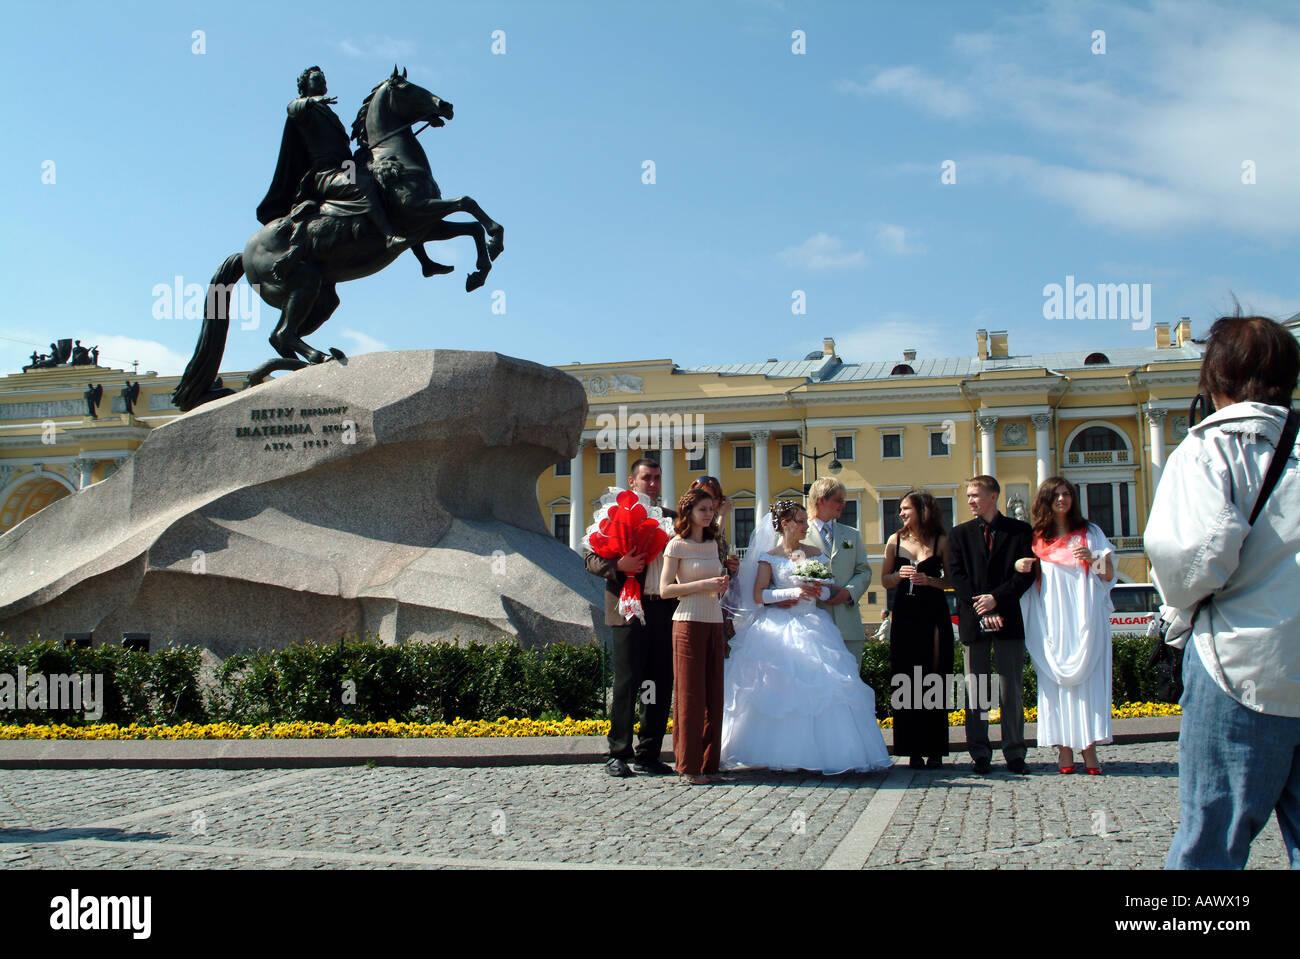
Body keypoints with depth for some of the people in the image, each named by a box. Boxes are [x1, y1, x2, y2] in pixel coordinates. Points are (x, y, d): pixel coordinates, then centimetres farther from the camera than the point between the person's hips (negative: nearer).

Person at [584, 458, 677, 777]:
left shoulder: (672, 519, 17)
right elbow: (591, 557, 0)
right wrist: (618, 566, -17)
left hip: (665, 612, 5)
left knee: (661, 686, 7)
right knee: (626, 684, -1)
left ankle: (648, 755, 16)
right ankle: (619, 754, 8)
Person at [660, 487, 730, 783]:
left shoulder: (712, 544, 16)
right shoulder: (677, 545, -3)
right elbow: (665, 589, -9)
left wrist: (722, 584, 4)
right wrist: (703, 585, -16)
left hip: (714, 623, 6)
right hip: (689, 622, -6)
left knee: (713, 694, 6)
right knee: (690, 694, -4)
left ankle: (708, 762, 12)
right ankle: (689, 765, 2)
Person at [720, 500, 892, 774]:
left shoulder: (814, 553, 14)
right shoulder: (769, 557, 4)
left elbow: (828, 588, 12)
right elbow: (758, 595, -5)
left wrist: (818, 591, -11)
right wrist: (792, 592, -16)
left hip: (812, 625, 3)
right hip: (779, 627, -3)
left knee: (821, 685, -10)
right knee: (782, 688, -12)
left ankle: (819, 751, -4)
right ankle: (784, 753, -4)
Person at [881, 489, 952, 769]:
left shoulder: (941, 541, 2)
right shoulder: (895, 541, 8)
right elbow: (885, 581, 11)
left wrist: (930, 581, -14)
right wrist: (899, 575, -9)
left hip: (934, 616, -2)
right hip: (905, 616, 2)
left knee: (934, 682, -1)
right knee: (906, 683, 0)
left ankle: (935, 749, 7)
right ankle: (914, 750, 6)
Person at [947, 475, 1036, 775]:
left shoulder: (1020, 531, 7)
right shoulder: (960, 533, 11)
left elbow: (1026, 572, -1)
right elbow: (956, 576, 2)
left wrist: (996, 598, -13)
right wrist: (982, 611, -9)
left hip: (1009, 618, -1)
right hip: (973, 619, 1)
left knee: (1012, 688, 2)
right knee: (976, 690, 2)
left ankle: (1014, 753, 8)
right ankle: (980, 753, 8)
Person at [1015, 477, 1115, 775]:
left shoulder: (1089, 532, 9)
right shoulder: (1037, 538, 12)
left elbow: (1109, 575, 5)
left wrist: (1092, 559, -14)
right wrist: (1019, 566, -4)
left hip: (1084, 619, -1)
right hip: (1051, 621, 1)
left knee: (1087, 678, -6)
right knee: (1056, 680, -3)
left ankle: (1089, 748, -5)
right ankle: (1064, 748, -1)